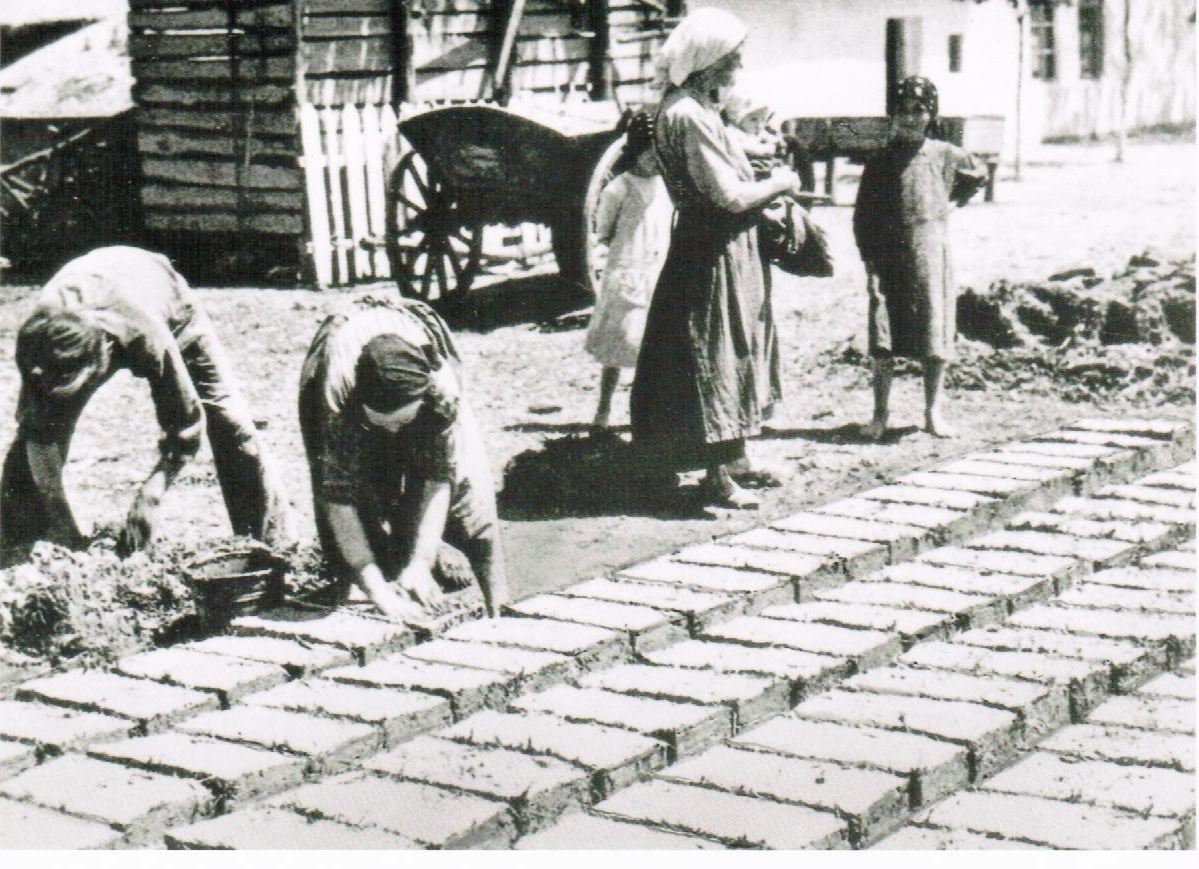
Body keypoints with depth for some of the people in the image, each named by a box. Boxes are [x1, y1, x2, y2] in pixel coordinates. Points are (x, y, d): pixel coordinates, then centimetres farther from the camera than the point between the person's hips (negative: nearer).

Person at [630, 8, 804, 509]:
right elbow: (729, 196, -23)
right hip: (713, 254, -10)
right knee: (714, 359, -2)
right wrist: (779, 184, -8)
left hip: (731, 248, 10)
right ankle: (717, 478, 7)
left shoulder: (699, 108, 12)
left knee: (735, 357, 18)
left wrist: (766, 186, 8)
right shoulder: (687, 115, -20)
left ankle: (733, 458, 29)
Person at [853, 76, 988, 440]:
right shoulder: (881, 162, 3)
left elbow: (979, 174, 25)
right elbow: (863, 216, 4)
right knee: (882, 344, -3)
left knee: (936, 341, 3)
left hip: (931, 260, 1)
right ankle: (880, 416, 5)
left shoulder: (944, 155, 4)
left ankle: (933, 413, 15)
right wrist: (869, 260, -5)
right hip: (888, 263, 0)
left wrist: (952, 201, 15)